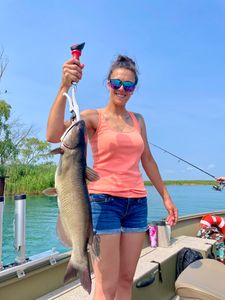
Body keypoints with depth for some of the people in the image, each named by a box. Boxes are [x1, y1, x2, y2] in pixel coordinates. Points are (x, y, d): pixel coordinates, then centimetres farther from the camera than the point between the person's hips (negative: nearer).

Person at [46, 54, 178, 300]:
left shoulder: (138, 120, 14)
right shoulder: (93, 117, -1)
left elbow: (147, 160, 18)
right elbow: (53, 135, -18)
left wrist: (165, 196, 18)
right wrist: (64, 87, -26)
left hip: (137, 203, 5)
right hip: (104, 201, -5)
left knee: (126, 280, 12)